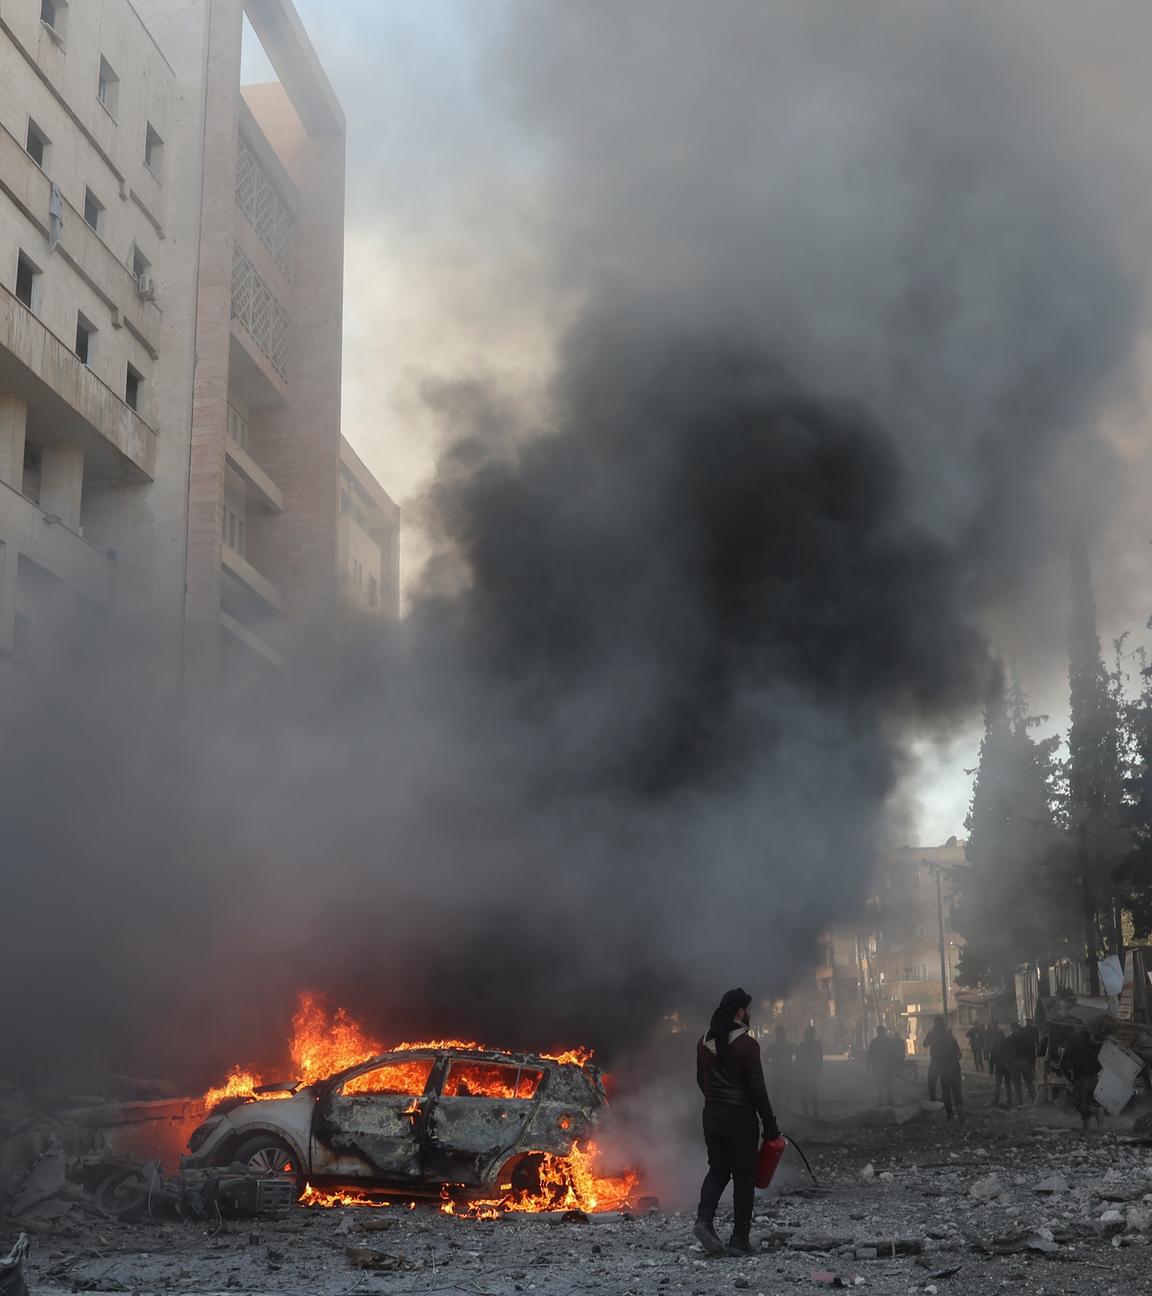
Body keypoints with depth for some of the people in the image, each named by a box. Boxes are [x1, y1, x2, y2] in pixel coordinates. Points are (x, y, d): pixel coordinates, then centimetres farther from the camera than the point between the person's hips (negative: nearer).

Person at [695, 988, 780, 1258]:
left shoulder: (705, 1042, 5)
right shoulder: (746, 1044, -14)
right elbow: (757, 1088, -13)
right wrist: (770, 1125, -6)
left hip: (712, 1115, 6)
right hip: (741, 1117, -6)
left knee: (717, 1169, 15)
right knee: (743, 1176, 4)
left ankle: (704, 1220, -6)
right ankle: (740, 1239, 5)